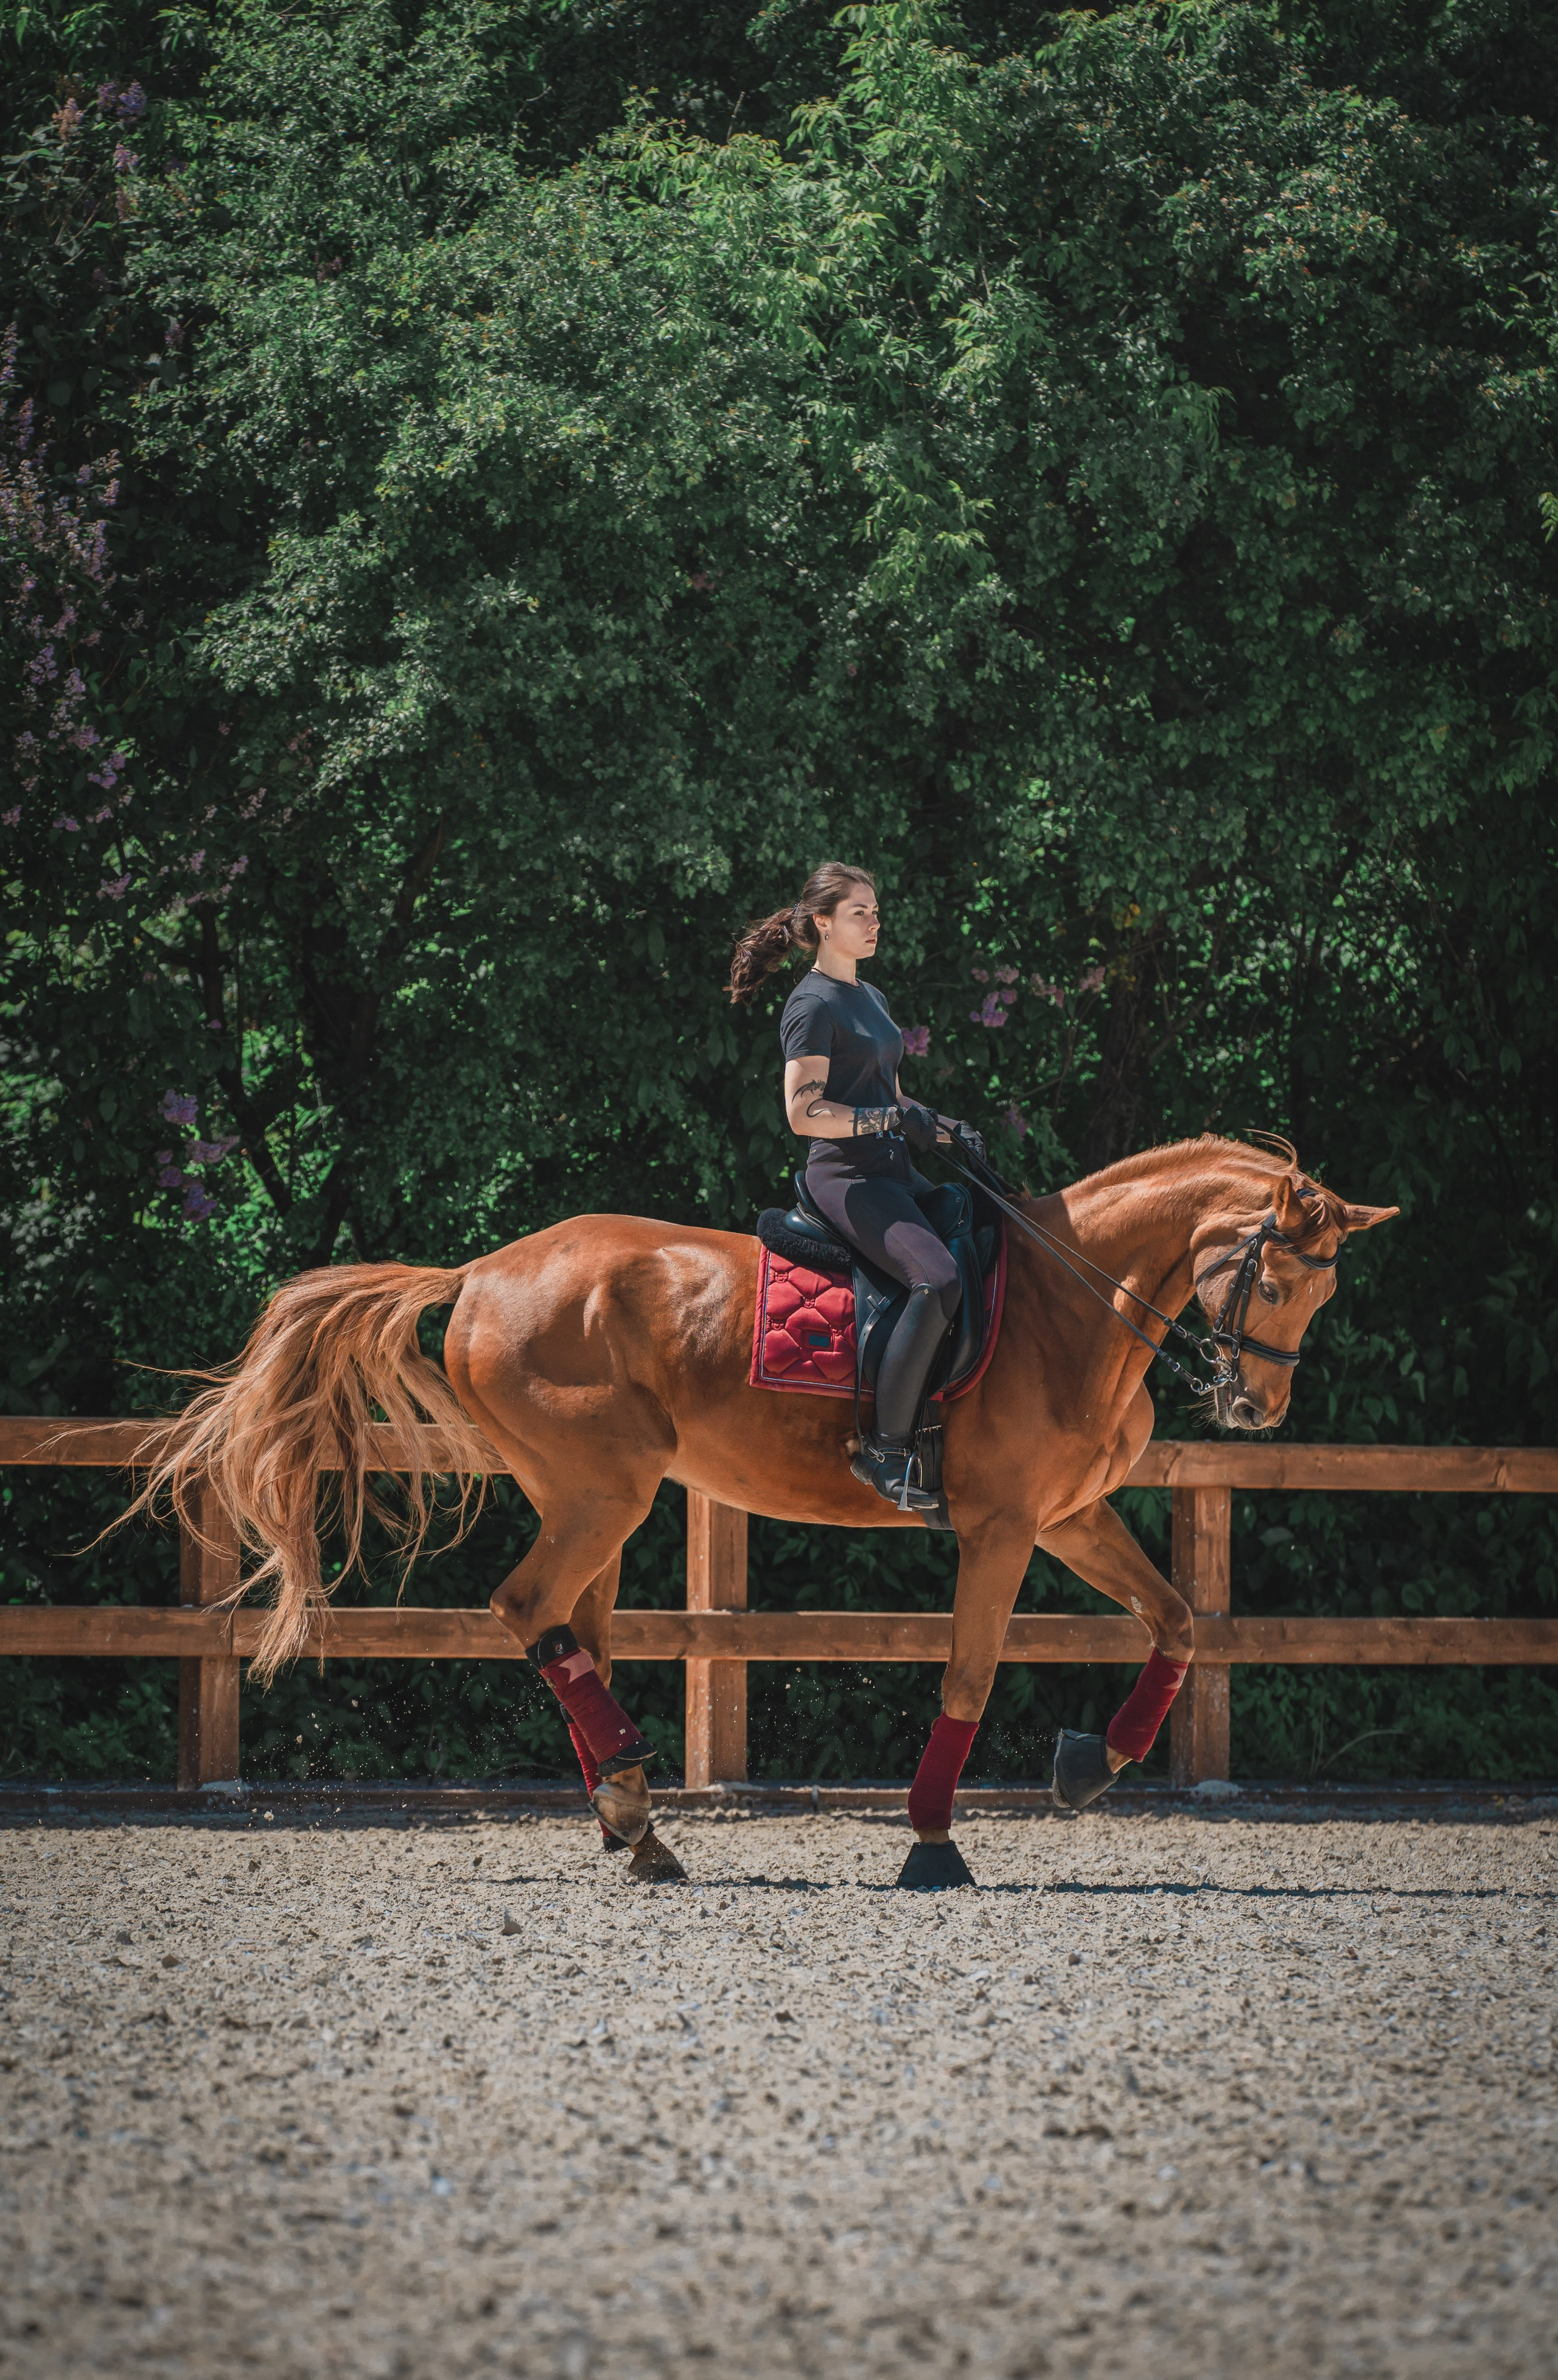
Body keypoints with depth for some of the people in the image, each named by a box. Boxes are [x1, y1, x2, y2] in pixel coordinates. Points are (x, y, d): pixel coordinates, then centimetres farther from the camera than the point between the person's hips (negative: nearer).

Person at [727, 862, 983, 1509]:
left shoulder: (870, 998, 20)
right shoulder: (815, 1006, -9)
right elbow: (804, 1112, -17)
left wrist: (944, 1127, 11)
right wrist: (890, 1119, -21)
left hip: (893, 1171, 10)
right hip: (845, 1173, -10)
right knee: (937, 1279, -30)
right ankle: (886, 1450, -26)